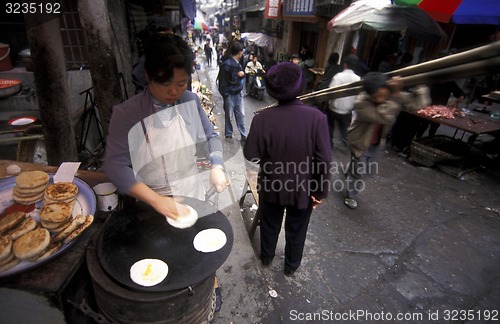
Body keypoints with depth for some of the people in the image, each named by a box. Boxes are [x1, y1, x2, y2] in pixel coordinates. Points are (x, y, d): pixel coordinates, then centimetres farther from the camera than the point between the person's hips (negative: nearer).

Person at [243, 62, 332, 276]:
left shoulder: (262, 118, -20)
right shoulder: (316, 117, -21)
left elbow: (250, 154, -13)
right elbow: (324, 160, -18)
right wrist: (321, 191, -5)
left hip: (271, 185, 1)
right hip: (303, 188, 0)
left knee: (269, 224, 27)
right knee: (296, 230, 23)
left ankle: (266, 257, 51)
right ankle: (291, 266, 47)